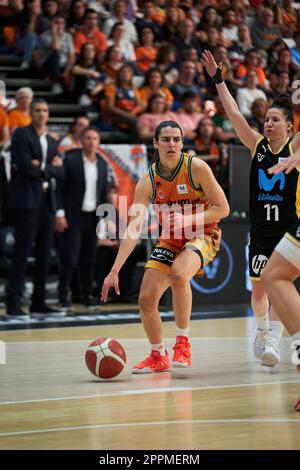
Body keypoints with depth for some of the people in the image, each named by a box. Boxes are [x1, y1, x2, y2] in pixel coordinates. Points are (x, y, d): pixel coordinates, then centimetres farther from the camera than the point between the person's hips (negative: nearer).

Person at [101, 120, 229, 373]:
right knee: (146, 300, -3)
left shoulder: (196, 168, -17)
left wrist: (188, 219, -26)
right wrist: (114, 271, -19)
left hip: (202, 236, -5)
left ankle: (183, 342, -18)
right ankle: (158, 357, 22)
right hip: (170, 240, 5)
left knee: (178, 274, -36)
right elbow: (133, 230, -12)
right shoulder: (148, 181, -9)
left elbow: (222, 209, -12)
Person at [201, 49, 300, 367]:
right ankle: (262, 331, 30)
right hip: (260, 229, 3)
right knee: (258, 287, 7)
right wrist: (218, 80, -4)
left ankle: (273, 340, -14)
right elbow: (234, 114, 0)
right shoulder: (257, 145, 4)